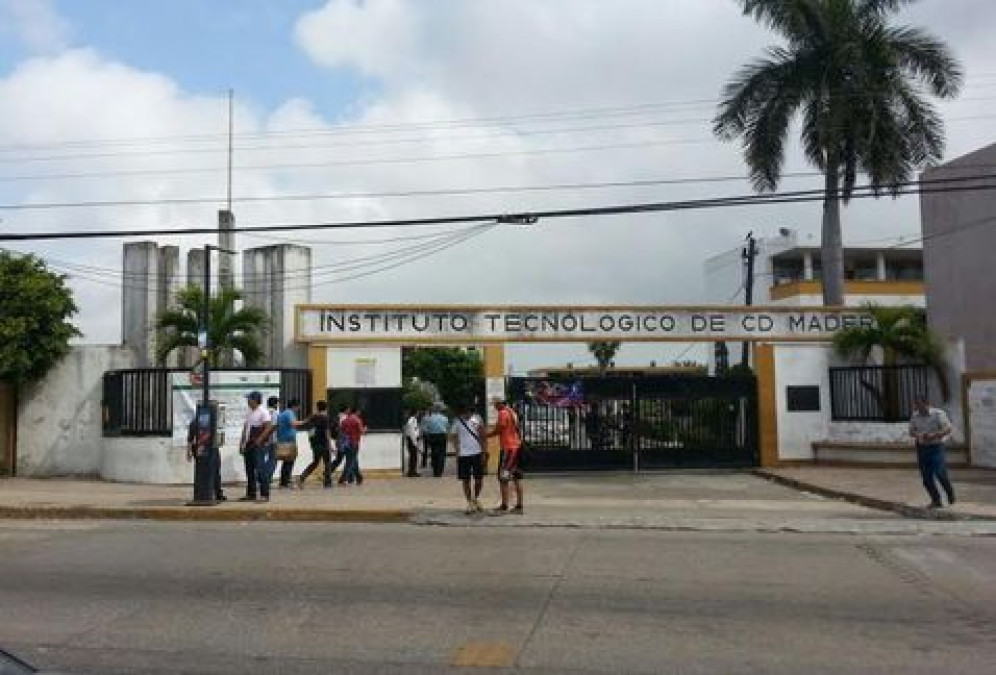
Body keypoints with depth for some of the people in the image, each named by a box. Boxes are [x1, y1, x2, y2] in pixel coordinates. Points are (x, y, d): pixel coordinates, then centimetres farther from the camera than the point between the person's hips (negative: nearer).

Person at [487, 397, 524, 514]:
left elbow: (498, 430, -13)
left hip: (508, 448, -9)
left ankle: (504, 506, -7)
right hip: (517, 446, 9)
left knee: (503, 478, -6)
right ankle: (519, 506, 11)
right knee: (517, 478, 9)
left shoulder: (503, 413, -11)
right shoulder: (512, 413, 16)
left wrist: (484, 435, -2)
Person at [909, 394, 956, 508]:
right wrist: (917, 435, -11)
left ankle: (950, 492, 16)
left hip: (936, 447, -4)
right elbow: (911, 431, 12)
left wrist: (933, 436, -23)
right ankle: (936, 501, 13)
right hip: (922, 448, 4)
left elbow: (949, 429, -13)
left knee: (940, 473, -14)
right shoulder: (915, 416, 3)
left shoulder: (938, 414, -10)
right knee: (926, 477, 1)